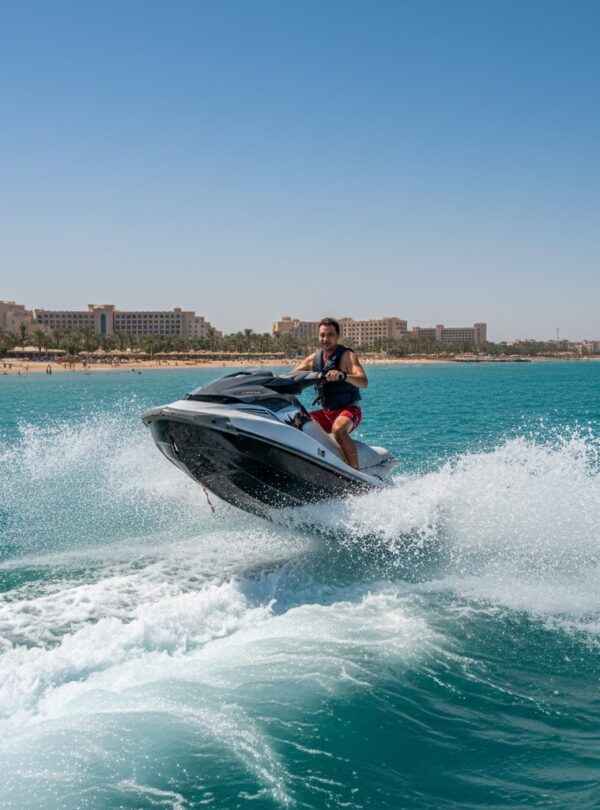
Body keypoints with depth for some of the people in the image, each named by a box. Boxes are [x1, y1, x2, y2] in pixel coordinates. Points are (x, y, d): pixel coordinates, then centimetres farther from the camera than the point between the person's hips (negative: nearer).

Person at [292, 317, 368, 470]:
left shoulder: (346, 356, -11)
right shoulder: (314, 358, 8)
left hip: (349, 411, -7)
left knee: (338, 429, -38)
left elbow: (364, 382, -26)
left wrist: (342, 376, -45)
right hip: (326, 412, 7)